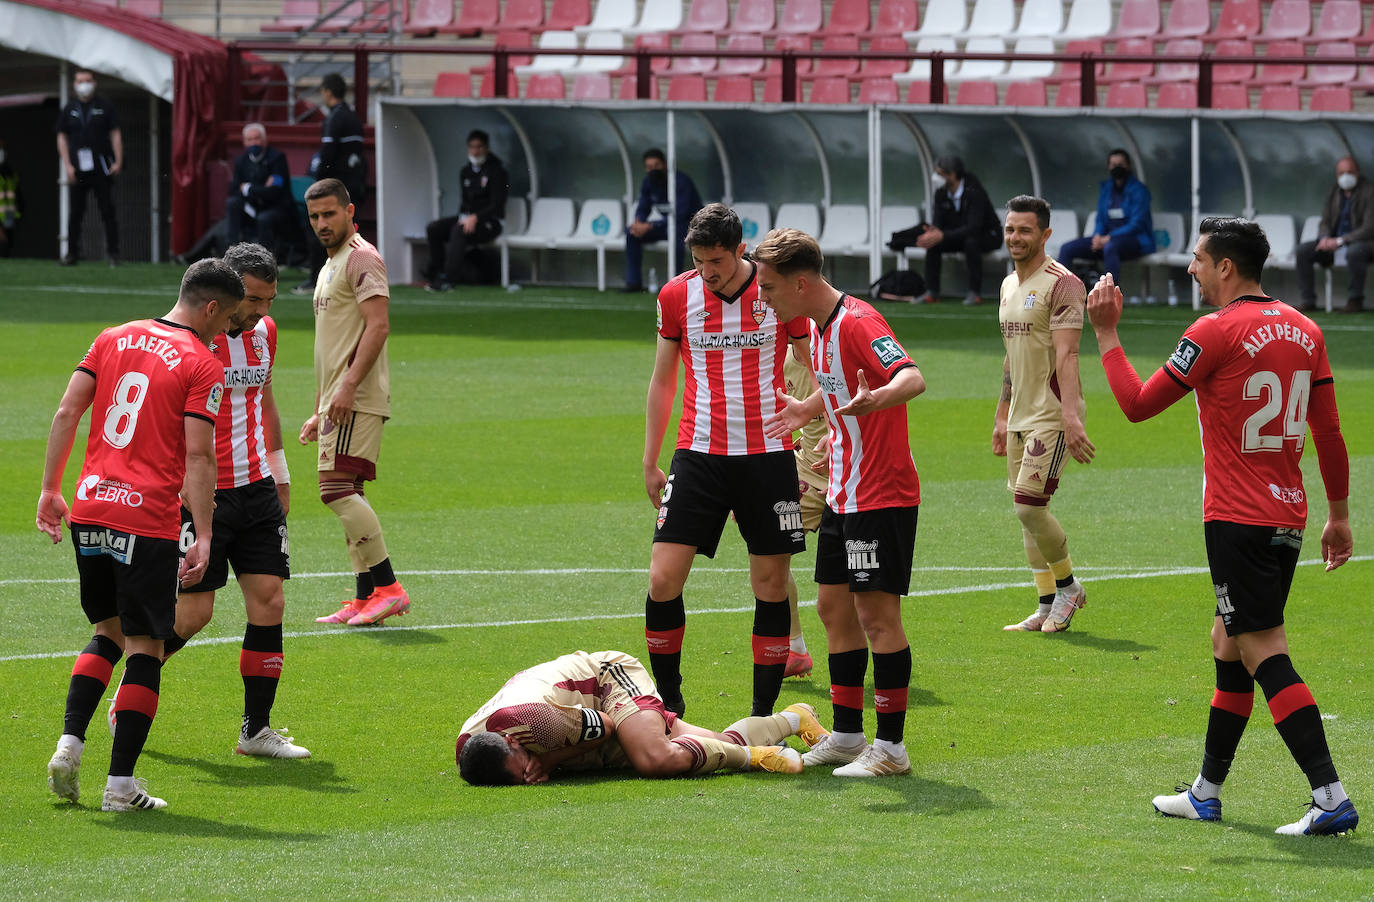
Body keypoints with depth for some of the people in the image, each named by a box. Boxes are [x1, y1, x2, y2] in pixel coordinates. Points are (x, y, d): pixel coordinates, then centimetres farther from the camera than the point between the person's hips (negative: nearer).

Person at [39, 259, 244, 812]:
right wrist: (203, 538, -12)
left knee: (108, 630, 22)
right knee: (144, 645, 3)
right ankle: (121, 784, 1)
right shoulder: (202, 367, -5)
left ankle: (69, 744, 5)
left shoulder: (114, 339, 12)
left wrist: (50, 489, 12)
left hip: (89, 511, 6)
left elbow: (66, 412, 8)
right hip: (148, 519, -6)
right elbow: (197, 457, -11)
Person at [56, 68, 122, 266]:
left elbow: (115, 134, 5)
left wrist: (118, 161, -5)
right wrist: (67, 165, -1)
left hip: (101, 167, -1)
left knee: (107, 210, -2)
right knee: (76, 211, 3)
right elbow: (62, 138, 9)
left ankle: (113, 252, 0)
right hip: (77, 168, 1)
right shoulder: (68, 110, 9)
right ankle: (72, 253, 8)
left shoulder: (104, 107, 6)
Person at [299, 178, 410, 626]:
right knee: (346, 497, 6)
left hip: (357, 400, -10)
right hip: (339, 402, 10)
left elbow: (378, 325, -19)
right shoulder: (331, 266, 24)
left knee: (337, 488, -18)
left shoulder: (362, 258, -8)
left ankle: (388, 588, -19)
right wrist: (320, 412, 26)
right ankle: (365, 598, 6)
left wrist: (349, 386, -26)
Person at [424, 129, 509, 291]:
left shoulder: (496, 171, -7)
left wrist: (475, 218, -25)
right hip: (467, 218, 7)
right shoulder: (467, 171, 14)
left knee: (458, 231, -35)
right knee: (433, 229, -12)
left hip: (488, 222, -7)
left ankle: (449, 279, -38)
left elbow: (496, 205, -14)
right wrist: (464, 217, -3)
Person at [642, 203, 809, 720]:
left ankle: (763, 715, 10)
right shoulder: (676, 296, 2)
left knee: (771, 586, 1)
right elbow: (662, 381, 13)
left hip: (767, 457, -1)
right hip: (698, 457, 1)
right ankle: (668, 702, 8)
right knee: (663, 580, -8)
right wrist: (650, 462, 12)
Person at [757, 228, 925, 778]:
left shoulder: (857, 322, -19)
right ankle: (847, 736, 21)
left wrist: (874, 400, -52)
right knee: (834, 608, 12)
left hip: (883, 494, -10)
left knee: (876, 613, -8)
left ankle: (890, 747, -3)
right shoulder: (819, 326, 10)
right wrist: (806, 410, 44)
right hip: (844, 494, 10)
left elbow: (912, 379, -33)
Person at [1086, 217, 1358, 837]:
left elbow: (1137, 404, -6)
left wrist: (1106, 332, 4)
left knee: (1265, 654, -10)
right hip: (1288, 518, 8)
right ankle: (1206, 794, 28)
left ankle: (1330, 798, -20)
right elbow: (1329, 432, 12)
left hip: (1238, 519, -8)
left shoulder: (1215, 333, -13)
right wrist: (1339, 514, 19)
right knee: (1230, 645, 19)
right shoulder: (1304, 330, 9)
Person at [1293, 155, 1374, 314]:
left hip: (1360, 242, -6)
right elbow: (1325, 222, 13)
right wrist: (1324, 239, -12)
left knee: (1353, 252, -41)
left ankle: (1355, 300, -22)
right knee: (1303, 250, -16)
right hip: (1333, 243, 6)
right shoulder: (1333, 192, 11)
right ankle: (1307, 301, -13)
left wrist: (1340, 241, -23)